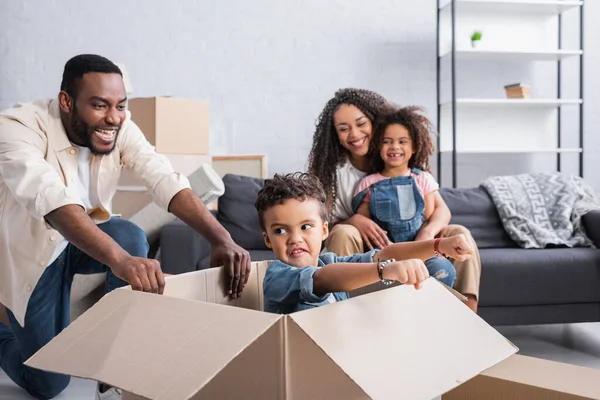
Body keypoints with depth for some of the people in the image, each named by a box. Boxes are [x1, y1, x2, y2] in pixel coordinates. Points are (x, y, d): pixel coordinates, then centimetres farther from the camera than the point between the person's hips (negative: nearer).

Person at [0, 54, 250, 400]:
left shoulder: (120, 129, -17)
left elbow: (165, 180, -30)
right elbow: (50, 197, -47)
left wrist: (221, 239, -47)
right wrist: (120, 259, -62)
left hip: (83, 238, 4)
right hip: (31, 253, -3)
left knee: (131, 236, -31)